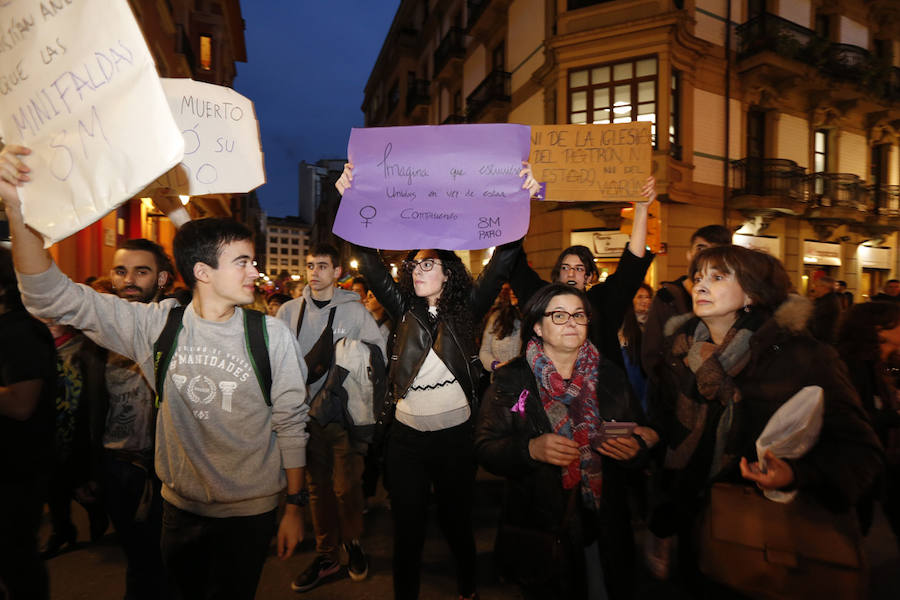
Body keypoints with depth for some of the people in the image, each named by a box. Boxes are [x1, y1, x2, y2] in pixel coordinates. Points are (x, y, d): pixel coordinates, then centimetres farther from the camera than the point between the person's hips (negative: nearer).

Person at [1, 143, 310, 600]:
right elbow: (51, 296, -12)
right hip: (180, 506, 3)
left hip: (250, 512, -2)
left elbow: (290, 424, -8)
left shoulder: (270, 334, -14)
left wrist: (294, 507, -4)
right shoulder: (157, 325, -9)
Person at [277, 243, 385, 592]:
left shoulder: (355, 311, -2)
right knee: (317, 485, 12)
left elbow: (378, 356, 1)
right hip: (306, 411, 3)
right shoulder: (288, 311, 6)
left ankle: (353, 544, 28)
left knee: (347, 485, 2)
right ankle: (326, 555, 28)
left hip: (345, 411, -2)